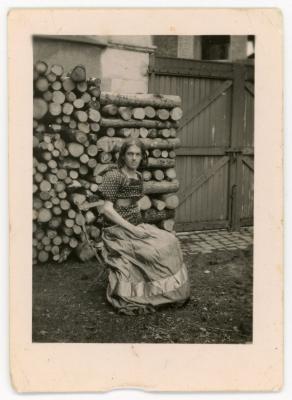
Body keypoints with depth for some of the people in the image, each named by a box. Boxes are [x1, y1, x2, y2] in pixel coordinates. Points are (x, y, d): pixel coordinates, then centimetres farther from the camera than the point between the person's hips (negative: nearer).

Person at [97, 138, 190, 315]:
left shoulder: (138, 176, 11)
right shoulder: (114, 176, -11)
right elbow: (107, 209, -17)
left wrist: (139, 226, 5)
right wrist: (132, 229, -22)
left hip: (136, 225, 7)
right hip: (118, 229, -7)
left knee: (170, 241, -9)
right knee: (154, 250, -25)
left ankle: (171, 290, 0)